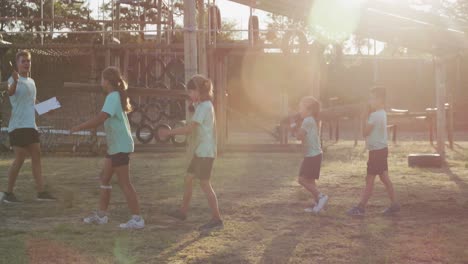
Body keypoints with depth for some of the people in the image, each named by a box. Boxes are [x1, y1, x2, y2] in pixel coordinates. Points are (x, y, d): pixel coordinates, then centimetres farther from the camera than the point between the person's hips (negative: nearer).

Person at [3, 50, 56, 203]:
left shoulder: (31, 82, 17)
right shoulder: (14, 80, -10)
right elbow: (10, 92, -34)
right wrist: (15, 81, -56)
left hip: (31, 126, 8)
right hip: (18, 126, -8)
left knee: (36, 157, 7)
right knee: (20, 159, -6)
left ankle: (41, 192, 10)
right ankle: (9, 193, 4)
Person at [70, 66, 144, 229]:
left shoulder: (113, 97, -16)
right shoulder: (117, 96, 14)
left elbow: (99, 119, -27)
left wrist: (78, 128, -20)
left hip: (120, 146, -10)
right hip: (115, 146, 10)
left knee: (124, 183, -7)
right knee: (105, 178, 13)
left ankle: (137, 219, -5)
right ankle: (101, 215, 20)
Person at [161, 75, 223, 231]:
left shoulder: (204, 107, -16)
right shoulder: (204, 105, 15)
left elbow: (189, 128, -19)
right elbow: (193, 129, 13)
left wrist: (169, 132, -12)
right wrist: (172, 133, 9)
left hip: (205, 152, -10)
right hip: (200, 151, 10)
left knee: (205, 184, -8)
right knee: (188, 178, 16)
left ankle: (217, 219, -6)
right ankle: (183, 211, 27)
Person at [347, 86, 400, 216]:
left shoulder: (375, 115, -18)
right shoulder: (382, 113, 12)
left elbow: (365, 132, -15)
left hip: (376, 150, -10)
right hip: (381, 149, 10)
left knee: (370, 180, -3)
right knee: (385, 178, 11)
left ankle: (361, 207, 3)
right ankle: (394, 205, 11)